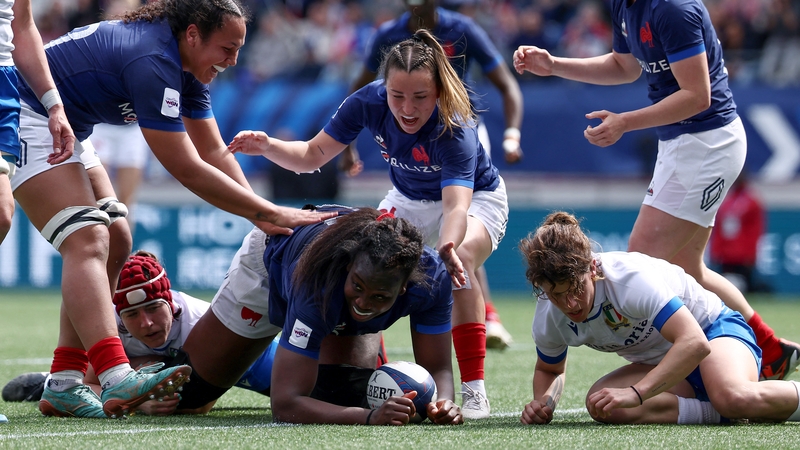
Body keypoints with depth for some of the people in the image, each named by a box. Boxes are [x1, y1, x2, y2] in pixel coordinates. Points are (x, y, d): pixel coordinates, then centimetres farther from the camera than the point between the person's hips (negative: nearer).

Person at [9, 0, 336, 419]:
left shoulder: (187, 67, 3)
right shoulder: (154, 61, -29)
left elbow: (214, 152, 4)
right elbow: (186, 168, -28)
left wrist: (261, 216, -10)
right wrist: (270, 212, -24)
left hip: (65, 129, 11)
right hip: (26, 119, -11)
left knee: (114, 241, 5)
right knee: (87, 240, -23)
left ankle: (63, 385, 1)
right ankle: (117, 379, -39)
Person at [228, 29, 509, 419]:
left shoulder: (454, 131, -39)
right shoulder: (369, 101, -27)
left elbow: (456, 206, -52)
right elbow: (313, 155, -18)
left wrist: (447, 248, -73)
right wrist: (268, 147, -37)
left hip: (476, 197, -5)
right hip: (408, 199, 5)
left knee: (460, 260, -34)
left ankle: (473, 391, -28)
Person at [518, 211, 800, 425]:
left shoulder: (631, 277, -32)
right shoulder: (548, 319, -12)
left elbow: (694, 343, -41)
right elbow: (549, 370, 12)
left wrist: (636, 393, -49)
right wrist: (543, 402, -13)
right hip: (658, 362, 6)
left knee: (735, 398, -41)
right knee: (600, 403, -28)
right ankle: (720, 412, -19)